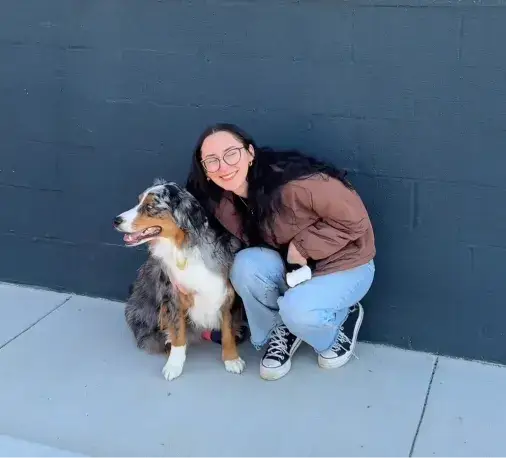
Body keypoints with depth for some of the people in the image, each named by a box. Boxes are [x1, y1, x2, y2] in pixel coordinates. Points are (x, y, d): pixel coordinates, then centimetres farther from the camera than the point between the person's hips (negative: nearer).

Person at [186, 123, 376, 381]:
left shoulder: (293, 182, -31)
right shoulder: (222, 205, -11)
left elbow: (354, 219, -23)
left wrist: (302, 246, -22)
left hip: (345, 264, -5)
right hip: (292, 266, 5)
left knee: (297, 310, -32)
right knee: (246, 264, -24)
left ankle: (345, 316, 4)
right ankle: (281, 331, 3)